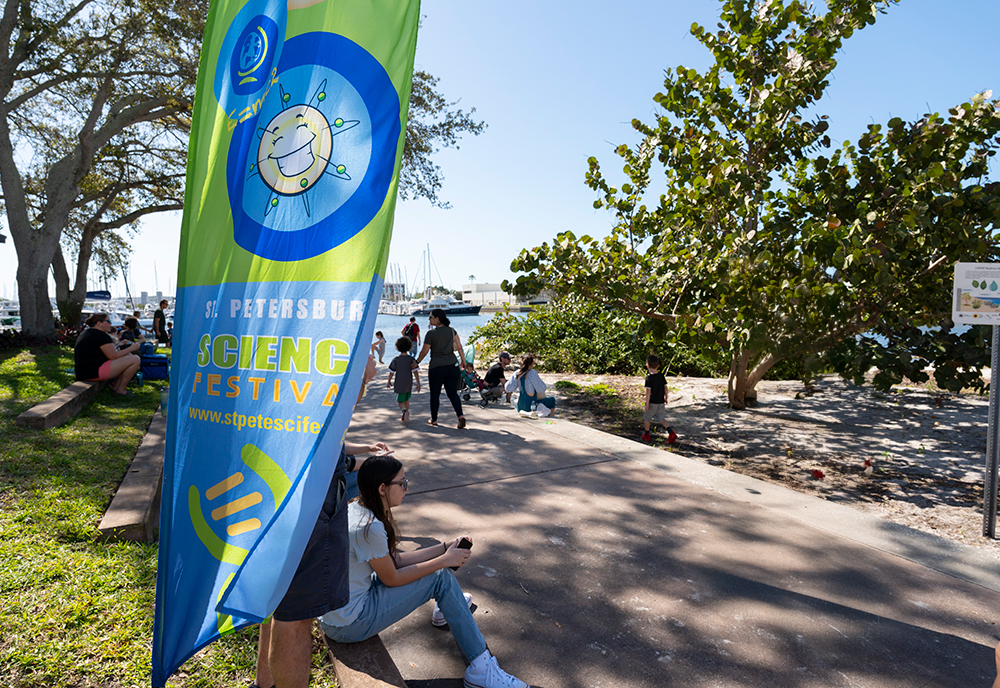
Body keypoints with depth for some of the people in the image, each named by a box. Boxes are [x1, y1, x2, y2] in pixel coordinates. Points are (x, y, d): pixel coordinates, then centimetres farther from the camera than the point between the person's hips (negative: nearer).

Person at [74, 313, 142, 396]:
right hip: (94, 372, -11)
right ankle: (121, 390, -5)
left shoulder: (86, 332, 18)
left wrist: (114, 348, 22)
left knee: (128, 355, 22)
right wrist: (131, 348, -4)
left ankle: (115, 386, 13)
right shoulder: (101, 335, -14)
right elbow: (114, 356, -15)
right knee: (135, 359, -15)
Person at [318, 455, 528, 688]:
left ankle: (446, 609, 41)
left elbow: (394, 560, 6)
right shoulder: (370, 528, -27)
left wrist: (445, 547, 2)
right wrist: (444, 560, -8)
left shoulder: (355, 510, 1)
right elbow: (392, 579, -15)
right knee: (442, 578, -8)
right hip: (348, 626, -9)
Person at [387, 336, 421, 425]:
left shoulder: (396, 360, -9)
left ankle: (404, 411, -26)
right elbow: (415, 372, -8)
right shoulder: (411, 359, -6)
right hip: (409, 384, 3)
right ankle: (405, 417, 26)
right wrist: (418, 383, -1)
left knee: (400, 401, 4)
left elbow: (391, 372, -3)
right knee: (406, 400, 20)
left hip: (399, 384, -3)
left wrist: (389, 381, 12)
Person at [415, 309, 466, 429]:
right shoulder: (451, 330, 3)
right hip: (452, 366, 4)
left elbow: (424, 352, -3)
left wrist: (417, 362, 15)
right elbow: (459, 347, 3)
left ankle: (434, 420, 23)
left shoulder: (431, 334, -9)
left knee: (435, 394, 12)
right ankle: (460, 415, -13)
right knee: (453, 393, 7)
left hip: (436, 367, -4)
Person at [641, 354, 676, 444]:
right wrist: (665, 398, 20)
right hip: (661, 402, 5)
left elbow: (648, 391, -19)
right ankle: (671, 432, -3)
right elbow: (665, 388, 8)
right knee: (661, 418, 14)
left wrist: (647, 403, -14)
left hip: (652, 402, -5)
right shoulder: (661, 376, 1)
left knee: (647, 418, 14)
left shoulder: (649, 378, -17)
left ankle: (647, 435, 24)